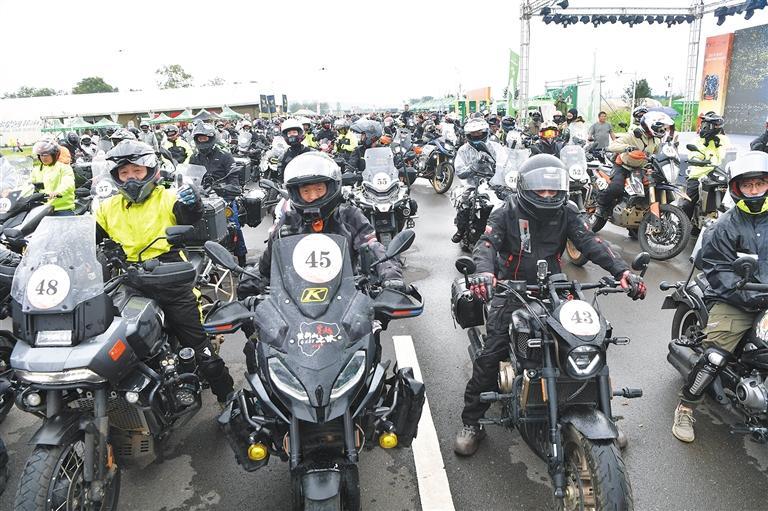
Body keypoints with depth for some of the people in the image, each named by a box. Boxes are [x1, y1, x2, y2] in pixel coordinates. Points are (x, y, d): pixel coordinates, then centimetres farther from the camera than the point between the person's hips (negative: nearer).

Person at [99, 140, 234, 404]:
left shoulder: (168, 199, -1)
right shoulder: (109, 208, 14)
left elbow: (190, 221, -19)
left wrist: (192, 205, -39)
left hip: (170, 281, -4)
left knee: (200, 348, 0)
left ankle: (228, 398, 13)